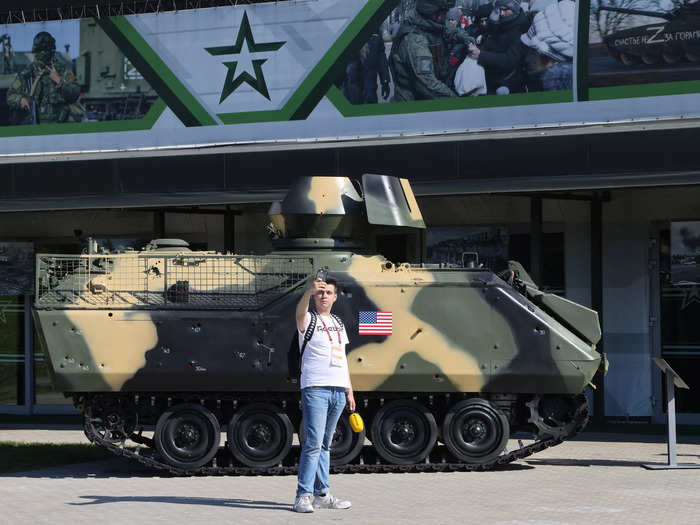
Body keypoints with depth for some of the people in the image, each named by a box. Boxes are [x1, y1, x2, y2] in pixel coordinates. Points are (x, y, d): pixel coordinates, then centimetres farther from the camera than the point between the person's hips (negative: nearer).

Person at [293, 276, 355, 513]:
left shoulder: (339, 323, 20)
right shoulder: (308, 320, 1)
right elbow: (300, 311, -24)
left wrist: (349, 391, 19)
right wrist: (309, 291, -44)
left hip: (338, 390, 6)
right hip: (315, 389, -6)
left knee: (325, 445, 10)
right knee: (313, 444, -12)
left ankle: (322, 495, 13)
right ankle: (303, 496, -10)